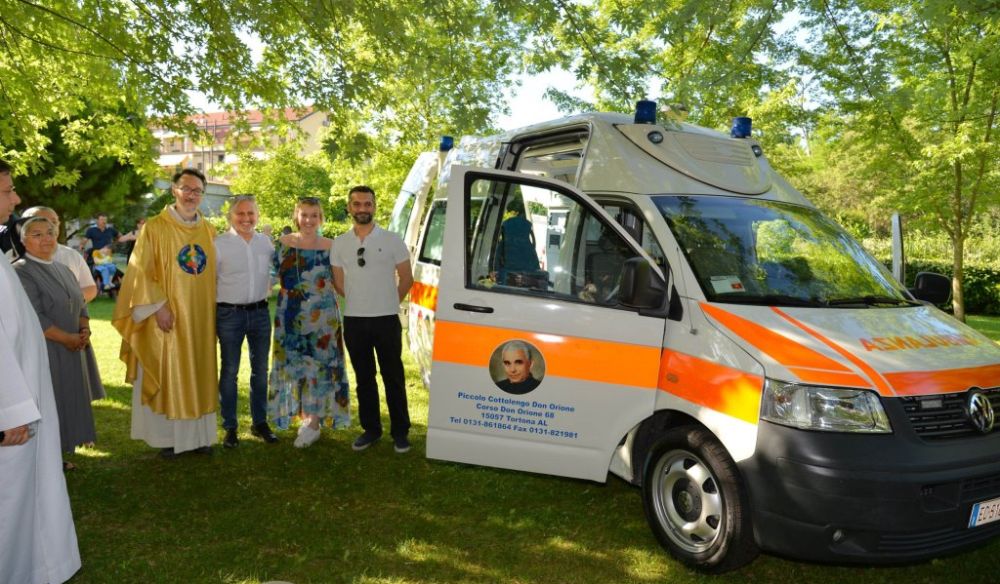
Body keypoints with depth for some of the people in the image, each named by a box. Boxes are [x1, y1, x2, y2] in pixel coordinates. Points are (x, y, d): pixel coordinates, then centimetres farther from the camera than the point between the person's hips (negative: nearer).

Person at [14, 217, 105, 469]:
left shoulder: (63, 269, 14)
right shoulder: (21, 272, -12)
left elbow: (81, 304, 15)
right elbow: (34, 317, -18)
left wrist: (84, 330, -4)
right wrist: (68, 338, -15)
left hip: (72, 350, 8)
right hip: (43, 352, -8)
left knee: (68, 404, 11)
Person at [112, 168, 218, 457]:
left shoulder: (209, 231, 8)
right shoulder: (154, 228, -5)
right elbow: (140, 272, -9)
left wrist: (215, 310, 8)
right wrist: (158, 306, -16)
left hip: (200, 318, 4)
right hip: (167, 316, -4)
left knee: (199, 376, 9)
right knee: (167, 376, 3)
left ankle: (199, 434, 19)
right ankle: (167, 436, 14)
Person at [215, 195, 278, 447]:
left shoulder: (266, 242, 6)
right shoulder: (219, 244, -5)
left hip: (260, 312, 4)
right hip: (229, 314, -3)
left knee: (260, 369, 11)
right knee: (229, 371, 4)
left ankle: (260, 422, 24)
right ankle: (230, 427, 15)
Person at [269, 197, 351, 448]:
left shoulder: (330, 246, 4)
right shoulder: (284, 243, 4)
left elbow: (337, 280, 10)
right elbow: (277, 275, 6)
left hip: (323, 316, -1)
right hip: (291, 315, 1)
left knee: (320, 364, -2)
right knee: (295, 365, 6)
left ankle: (313, 422, 5)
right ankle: (304, 415, 21)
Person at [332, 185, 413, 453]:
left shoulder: (392, 240, -2)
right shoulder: (340, 244, 5)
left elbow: (406, 279, 3)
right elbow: (338, 283, 13)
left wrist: (388, 302, 7)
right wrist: (360, 302, 11)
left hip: (386, 319, -3)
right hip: (354, 321, 3)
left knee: (393, 377, 2)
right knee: (363, 378, 11)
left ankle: (400, 431, 13)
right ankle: (371, 428, 23)